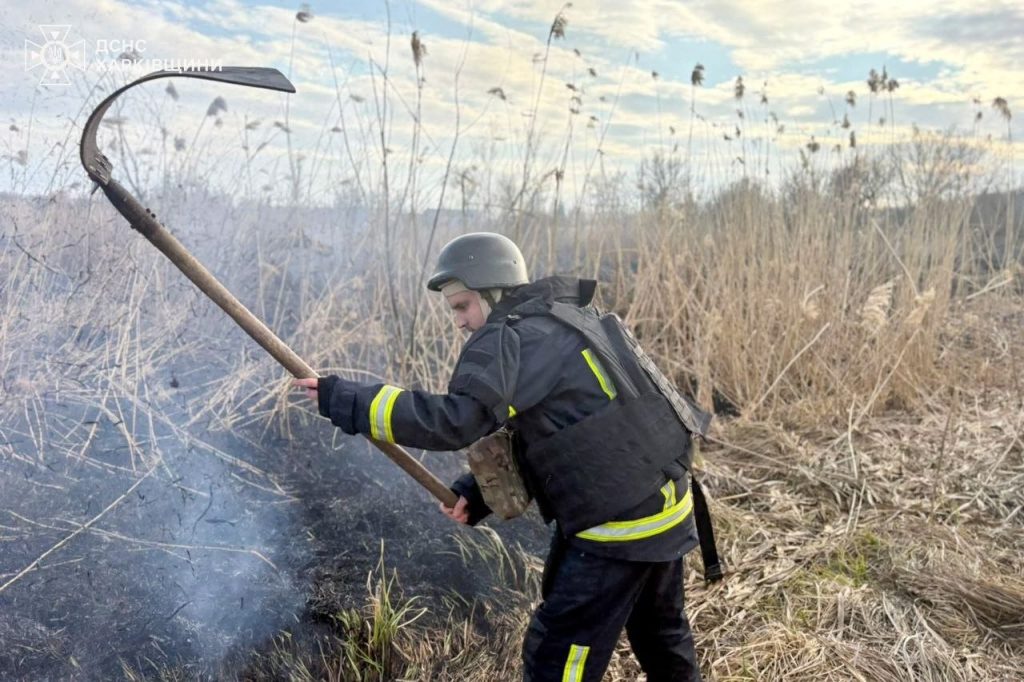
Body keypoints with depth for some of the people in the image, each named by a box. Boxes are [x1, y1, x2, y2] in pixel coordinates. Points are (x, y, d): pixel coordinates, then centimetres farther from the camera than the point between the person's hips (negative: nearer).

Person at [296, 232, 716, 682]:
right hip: (664, 506, 10)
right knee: (661, 637, 28)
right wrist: (476, 493, 4)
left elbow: (454, 420, -31)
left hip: (619, 524, -10)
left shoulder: (512, 337, -17)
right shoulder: (563, 324, 12)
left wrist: (343, 399, -24)